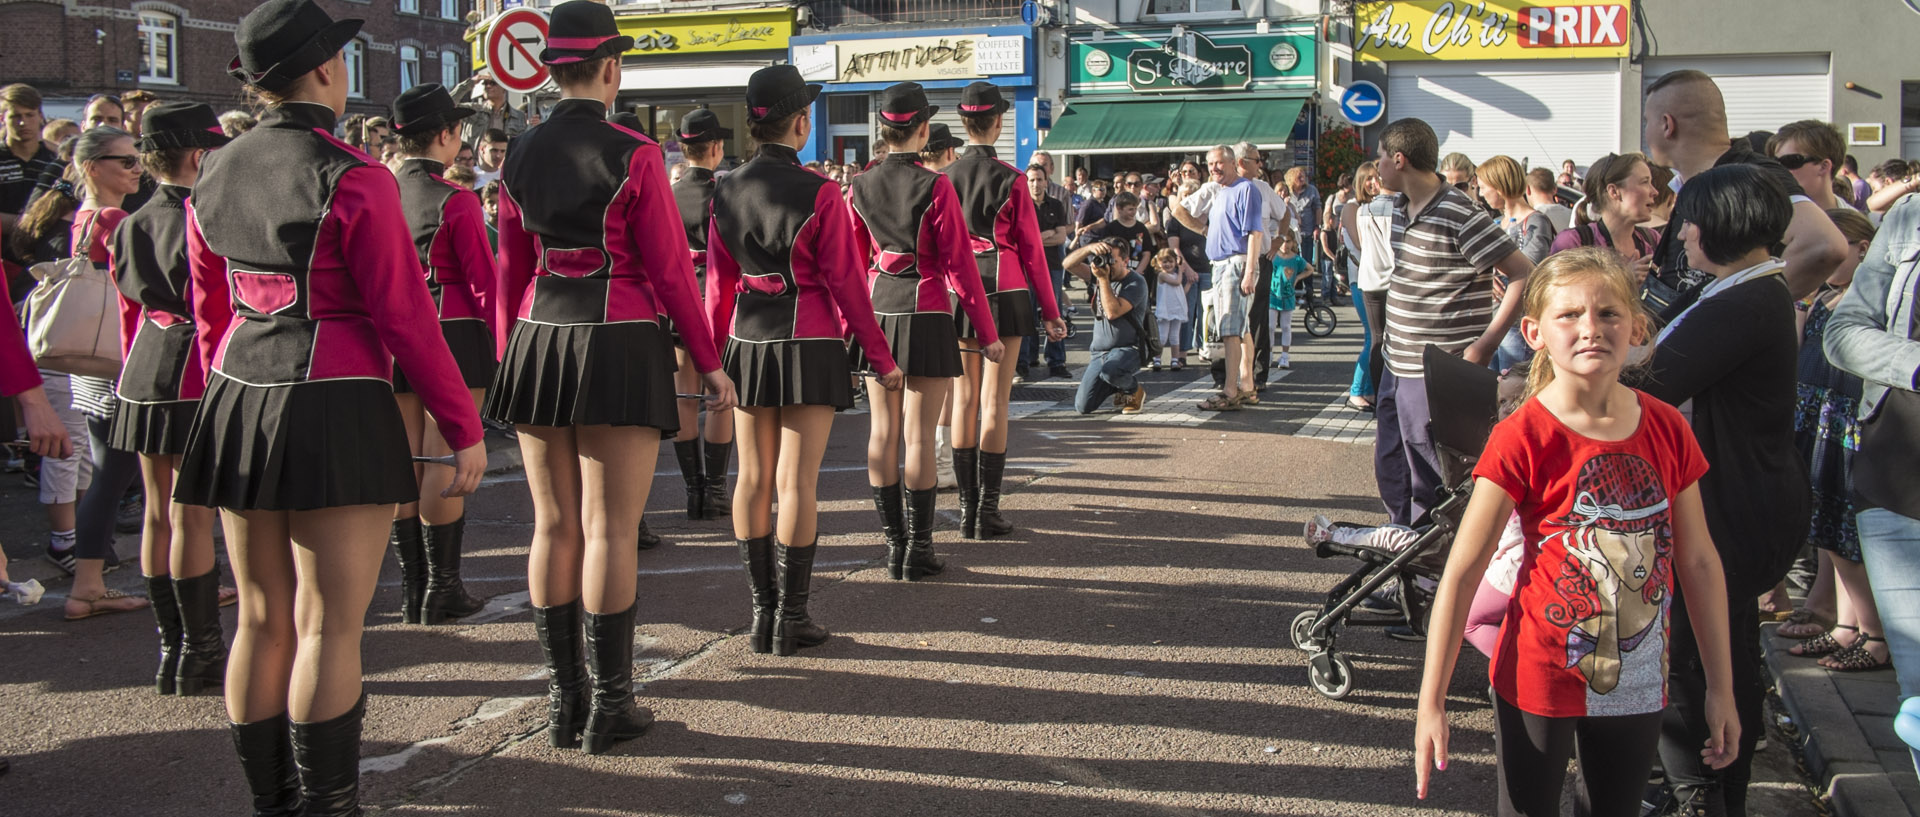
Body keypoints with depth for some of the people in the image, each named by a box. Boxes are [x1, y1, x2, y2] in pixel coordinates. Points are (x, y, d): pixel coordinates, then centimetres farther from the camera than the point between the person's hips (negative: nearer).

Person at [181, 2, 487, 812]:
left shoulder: (212, 177, 8)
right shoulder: (352, 181, -12)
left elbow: (209, 316, 15)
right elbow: (406, 318, -12)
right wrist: (463, 425, -5)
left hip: (238, 405, 7)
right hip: (336, 414, -6)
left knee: (263, 620, 12)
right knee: (329, 626, -1)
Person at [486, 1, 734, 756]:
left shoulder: (520, 156, 7)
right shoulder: (633, 156, -8)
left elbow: (511, 271, 10)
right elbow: (670, 269, -7)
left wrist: (508, 365, 19)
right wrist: (709, 363, 0)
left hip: (539, 345, 5)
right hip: (620, 348, -5)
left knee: (554, 526, 9)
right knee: (611, 529, -1)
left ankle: (563, 700, 14)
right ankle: (609, 707, 4)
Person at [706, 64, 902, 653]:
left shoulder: (726, 191, 3)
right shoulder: (819, 194, -12)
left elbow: (718, 283, 9)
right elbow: (845, 283, -10)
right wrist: (880, 357, -2)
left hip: (747, 342, 5)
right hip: (808, 345, -5)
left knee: (754, 478, 9)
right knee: (796, 482, -2)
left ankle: (762, 615, 14)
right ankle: (791, 621, 3)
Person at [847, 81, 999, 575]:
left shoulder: (860, 187, 3)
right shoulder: (935, 187, -11)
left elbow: (854, 263, 11)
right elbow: (958, 265, -10)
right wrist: (988, 330, -3)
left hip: (876, 311, 4)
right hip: (926, 315, -4)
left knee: (882, 431, 8)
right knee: (918, 435, -1)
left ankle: (893, 545, 13)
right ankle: (918, 551, 3)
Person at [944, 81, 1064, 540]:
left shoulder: (946, 179, 2)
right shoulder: (1010, 179, -8)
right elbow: (1031, 248, -6)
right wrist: (1049, 310, 0)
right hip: (1005, 291, -3)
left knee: (964, 399, 9)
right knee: (995, 401, -1)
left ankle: (967, 507, 11)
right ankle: (988, 511, 0)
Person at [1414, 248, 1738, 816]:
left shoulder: (1666, 429, -4)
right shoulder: (1524, 439, -16)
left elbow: (1698, 563, 5)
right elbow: (1461, 573, -14)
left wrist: (1721, 687, 7)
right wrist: (1431, 703, -15)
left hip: (1638, 680, 4)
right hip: (1541, 679, -4)